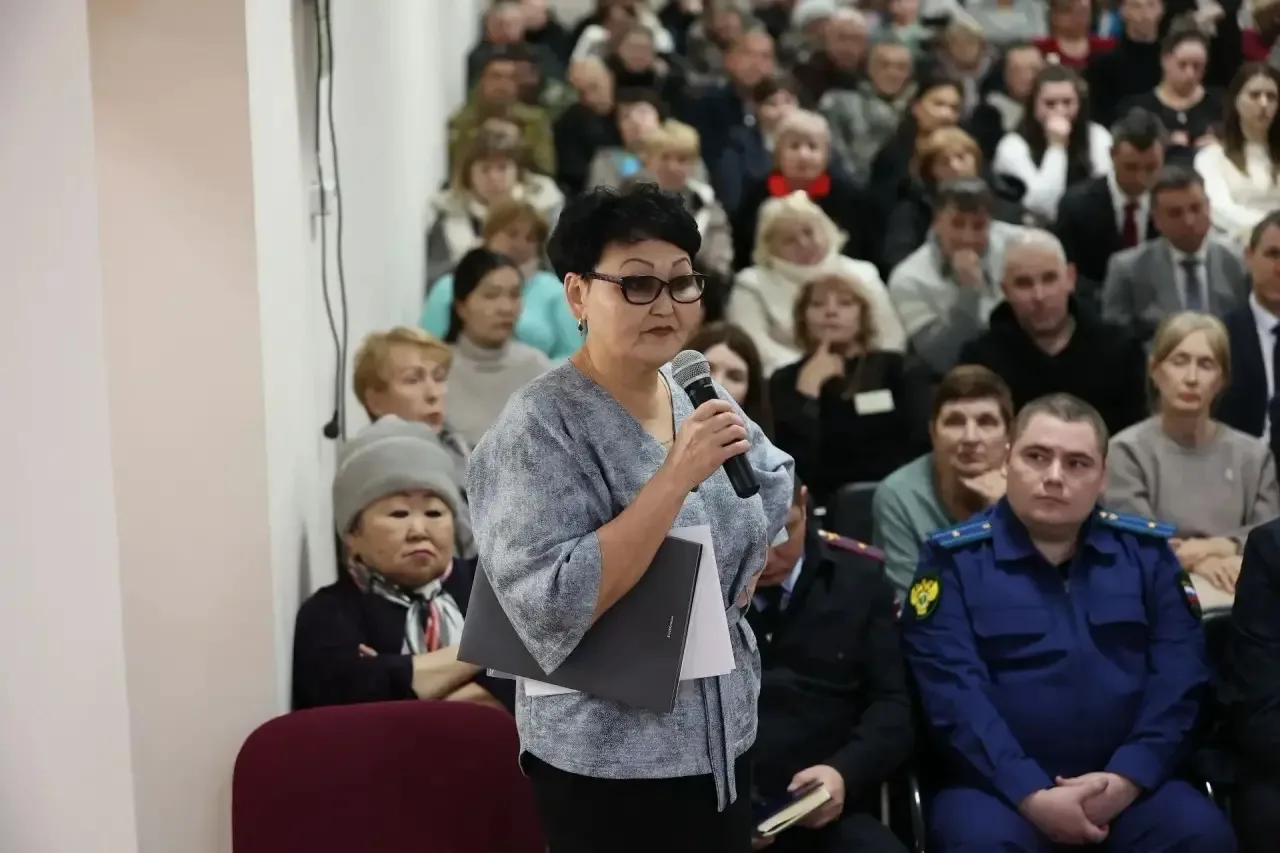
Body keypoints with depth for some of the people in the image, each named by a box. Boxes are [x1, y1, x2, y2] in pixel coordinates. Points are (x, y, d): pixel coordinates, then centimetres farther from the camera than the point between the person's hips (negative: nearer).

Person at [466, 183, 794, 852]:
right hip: (608, 759, -6)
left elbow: (775, 492, 20)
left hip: (722, 738, 7)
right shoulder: (540, 429, -18)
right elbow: (552, 608, -27)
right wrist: (677, 475, -29)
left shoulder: (704, 399, 2)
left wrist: (737, 586, 3)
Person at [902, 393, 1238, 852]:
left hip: (1129, 780, 2)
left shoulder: (1147, 551, 11)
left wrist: (1126, 778, -12)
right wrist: (1031, 795, -19)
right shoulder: (955, 558, 2)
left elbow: (1180, 676, 2)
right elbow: (955, 693, -8)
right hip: (998, 786, -2)